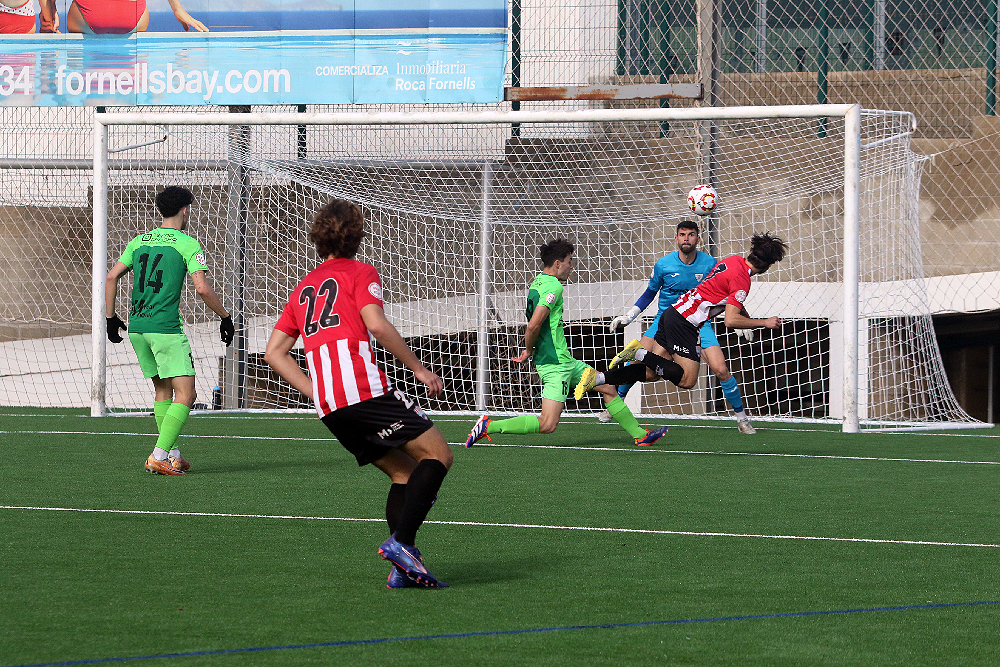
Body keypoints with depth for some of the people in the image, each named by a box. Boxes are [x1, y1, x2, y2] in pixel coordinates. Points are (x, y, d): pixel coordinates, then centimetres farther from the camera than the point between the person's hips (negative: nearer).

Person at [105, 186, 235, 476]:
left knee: (163, 391, 19)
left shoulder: (139, 241, 14)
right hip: (166, 328, -7)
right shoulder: (187, 244, -4)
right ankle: (159, 456, -17)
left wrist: (111, 317, 21)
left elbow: (111, 277, 12)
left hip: (136, 327, 7)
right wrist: (226, 317, 1)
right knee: (185, 395, -5)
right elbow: (203, 288, -12)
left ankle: (173, 455, 20)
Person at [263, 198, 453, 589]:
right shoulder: (360, 273, 7)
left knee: (404, 472, 13)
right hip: (365, 389, -7)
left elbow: (274, 353, 20)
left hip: (329, 408, 7)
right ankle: (401, 540, -20)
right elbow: (377, 325, -11)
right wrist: (418, 368, -4)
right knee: (437, 455, -4)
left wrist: (318, 395, 17)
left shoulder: (304, 287, 25)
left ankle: (402, 566, -1)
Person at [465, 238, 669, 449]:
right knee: (548, 424, -14)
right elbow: (534, 325, -25)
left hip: (564, 361, 11)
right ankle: (489, 426, -10)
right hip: (555, 364, -11)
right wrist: (528, 351, -8)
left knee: (608, 388, 17)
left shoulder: (537, 282, 12)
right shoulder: (553, 286, -17)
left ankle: (640, 435, 24)